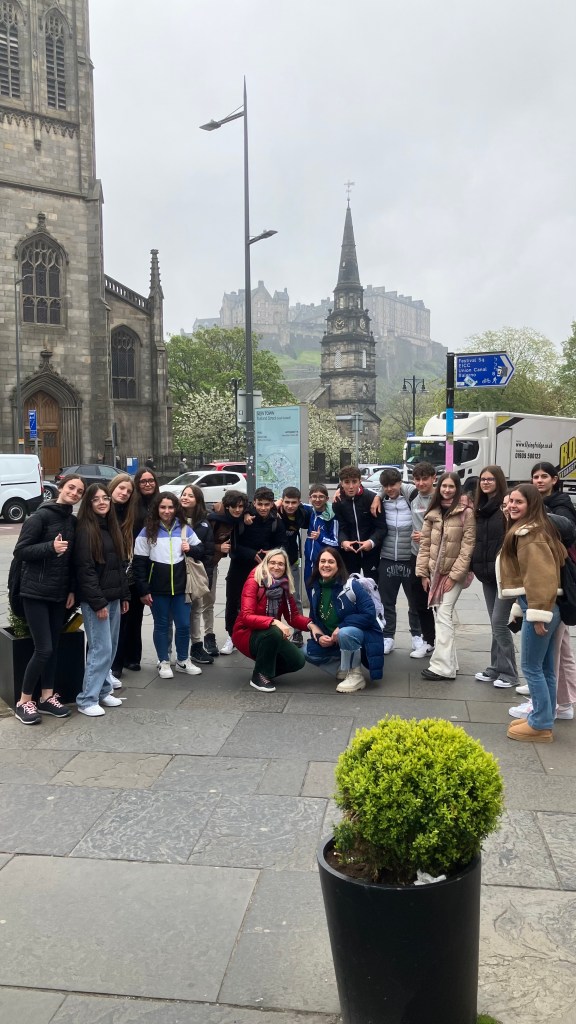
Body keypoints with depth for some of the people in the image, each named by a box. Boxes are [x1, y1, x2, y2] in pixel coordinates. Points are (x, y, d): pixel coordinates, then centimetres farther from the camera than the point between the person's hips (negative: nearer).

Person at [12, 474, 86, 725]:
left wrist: (72, 590, 9)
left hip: (59, 593, 6)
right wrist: (50, 547, -25)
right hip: (36, 592, -6)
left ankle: (47, 697, 23)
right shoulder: (41, 516, -11)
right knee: (43, 649, -7)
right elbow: (20, 551, -13)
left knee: (54, 647, 10)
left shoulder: (73, 521, 8)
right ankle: (24, 701, 8)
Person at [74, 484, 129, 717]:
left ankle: (102, 690, 24)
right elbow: (85, 569, -17)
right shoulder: (85, 530, -12)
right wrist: (98, 602, -18)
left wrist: (124, 595, 14)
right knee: (101, 649, -6)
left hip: (113, 597, 8)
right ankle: (87, 699, 3)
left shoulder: (112, 527, 13)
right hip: (95, 600, -8)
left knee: (111, 648, 12)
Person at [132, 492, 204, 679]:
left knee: (184, 625, 8)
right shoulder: (147, 531, -5)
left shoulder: (185, 529, 3)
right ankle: (163, 662, 22)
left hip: (180, 587, 2)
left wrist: (190, 549, -10)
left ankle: (183, 660, 25)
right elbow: (139, 563, -6)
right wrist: (143, 590, -9)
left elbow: (201, 551, 13)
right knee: (161, 625, 9)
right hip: (157, 589, -2)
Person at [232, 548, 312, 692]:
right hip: (246, 634, -5)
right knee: (273, 632, -36)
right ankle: (259, 675, -15)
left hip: (270, 637, 6)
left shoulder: (284, 587, -1)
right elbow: (246, 617, -28)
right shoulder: (254, 582, -19)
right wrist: (274, 622, -41)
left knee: (298, 661, -15)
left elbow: (293, 616, -1)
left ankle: (266, 668, 13)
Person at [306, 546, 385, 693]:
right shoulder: (315, 589, -1)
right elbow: (314, 620, 6)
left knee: (346, 633, -38)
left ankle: (356, 675, -15)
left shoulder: (352, 585, -20)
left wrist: (341, 627, -27)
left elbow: (369, 614, -24)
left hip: (361, 633, -7)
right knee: (309, 652, -12)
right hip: (332, 640, 7)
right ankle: (344, 666, 12)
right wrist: (319, 636, -15)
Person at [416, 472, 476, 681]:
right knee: (441, 615, 10)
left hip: (454, 572, -6)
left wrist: (454, 575, -15)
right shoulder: (433, 513, 8)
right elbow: (425, 544, 8)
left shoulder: (466, 512, -9)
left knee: (443, 615, -12)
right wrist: (423, 573, 3)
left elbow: (468, 546, -12)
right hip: (435, 571, 6)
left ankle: (442, 666, -11)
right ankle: (449, 662, 19)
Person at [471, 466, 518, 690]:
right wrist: (472, 567, 13)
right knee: (495, 623, 13)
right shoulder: (480, 508, 13)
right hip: (487, 573, 7)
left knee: (499, 622, -6)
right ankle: (495, 668, 21)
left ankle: (509, 673, 6)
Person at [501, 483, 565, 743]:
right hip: (546, 605, 10)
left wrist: (538, 614, -22)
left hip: (537, 606, -10)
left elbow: (541, 575, -22)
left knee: (531, 667, -2)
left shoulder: (529, 534, -16)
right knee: (544, 667, 15)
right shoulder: (534, 529, 16)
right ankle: (543, 718, 24)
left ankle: (541, 725, 7)